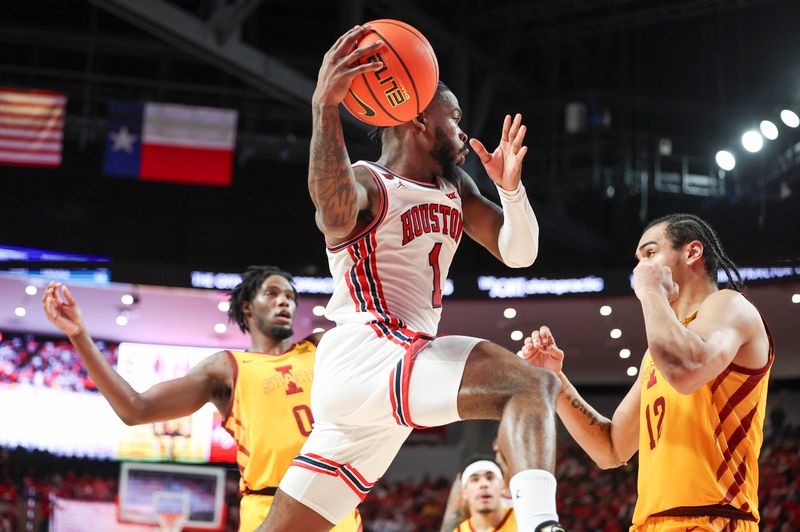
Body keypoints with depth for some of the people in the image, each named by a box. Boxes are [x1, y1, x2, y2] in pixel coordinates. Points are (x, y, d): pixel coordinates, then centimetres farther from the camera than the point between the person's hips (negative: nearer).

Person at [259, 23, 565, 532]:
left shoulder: (454, 188, 20)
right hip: (363, 352, -9)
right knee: (533, 385, -26)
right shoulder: (368, 183, -6)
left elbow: (518, 252, 13)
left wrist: (511, 186, -6)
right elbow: (333, 208, -30)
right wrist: (325, 107, -45)